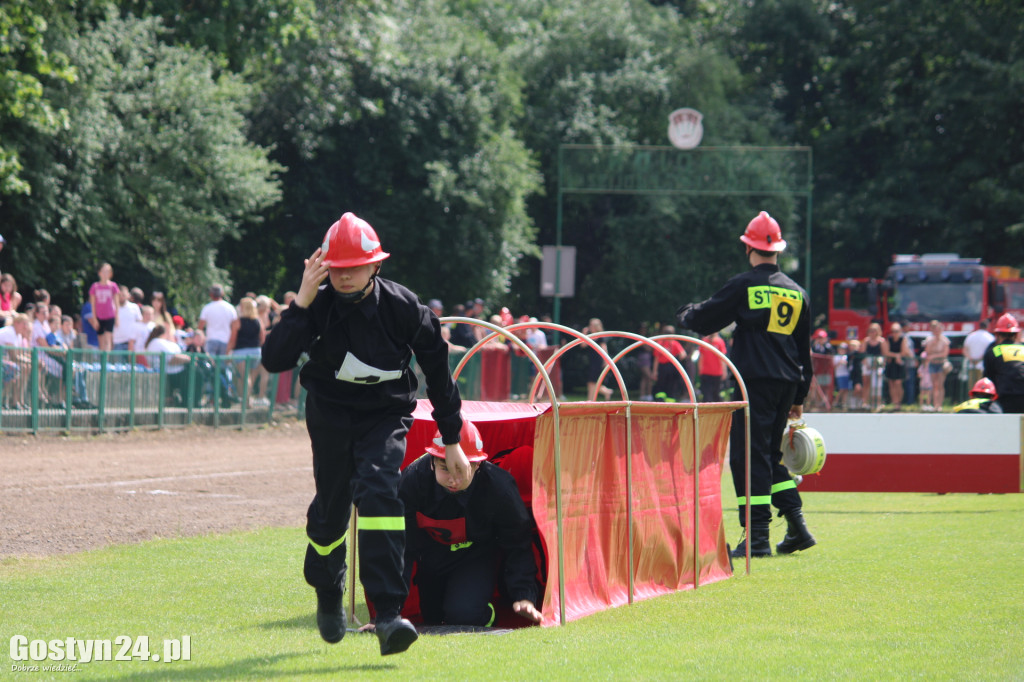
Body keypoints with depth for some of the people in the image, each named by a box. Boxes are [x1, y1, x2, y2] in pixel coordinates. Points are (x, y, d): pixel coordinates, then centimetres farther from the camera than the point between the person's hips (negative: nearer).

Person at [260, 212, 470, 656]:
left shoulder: (404, 308, -15)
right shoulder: (318, 306, -15)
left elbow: (438, 373, -2)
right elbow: (274, 360, -27)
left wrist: (452, 441, 3)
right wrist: (302, 303, -35)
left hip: (385, 416, -2)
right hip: (330, 414, 2)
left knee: (378, 491, -25)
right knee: (331, 507, 10)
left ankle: (388, 614, -32)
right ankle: (327, 593, 44)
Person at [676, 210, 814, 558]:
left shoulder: (744, 285, -4)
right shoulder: (797, 292, 13)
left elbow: (703, 319, 1)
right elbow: (804, 349, 18)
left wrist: (685, 314, 25)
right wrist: (799, 397, 24)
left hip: (755, 380, -6)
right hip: (788, 383, 6)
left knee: (749, 455, -5)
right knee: (770, 454, 18)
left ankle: (757, 537, -11)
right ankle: (796, 526, 10)